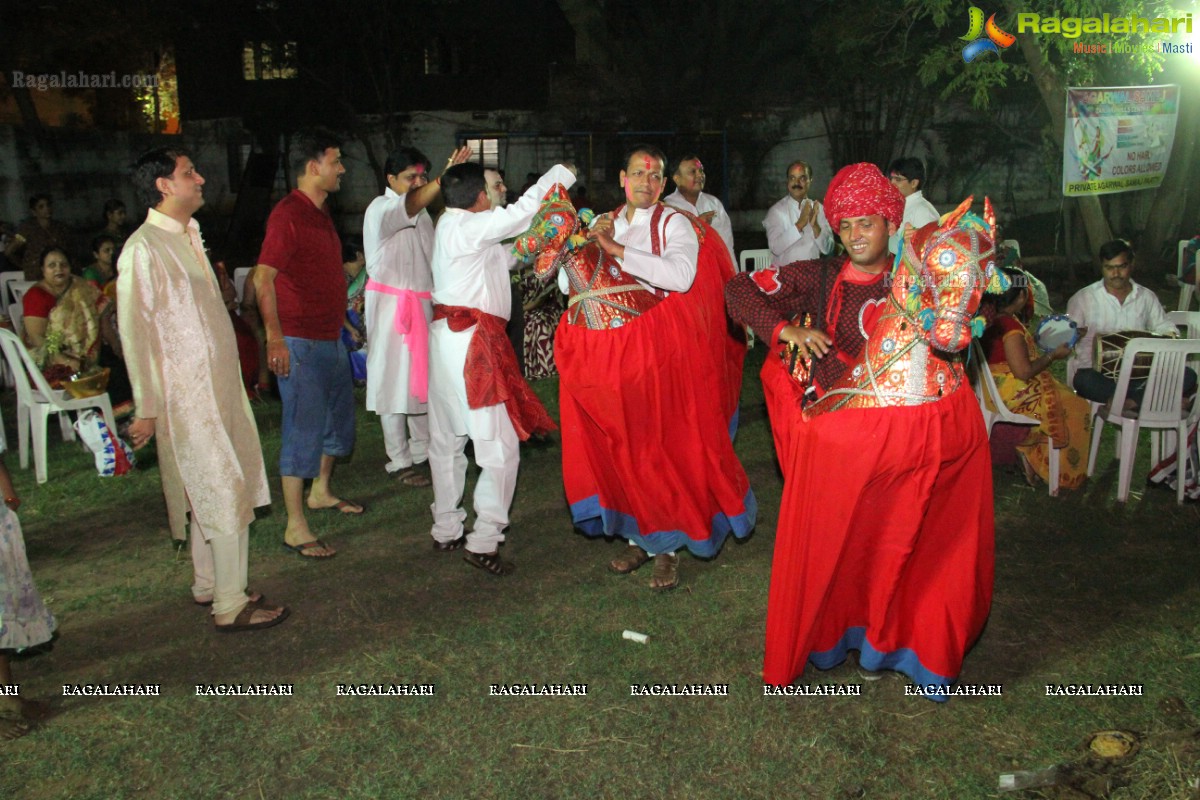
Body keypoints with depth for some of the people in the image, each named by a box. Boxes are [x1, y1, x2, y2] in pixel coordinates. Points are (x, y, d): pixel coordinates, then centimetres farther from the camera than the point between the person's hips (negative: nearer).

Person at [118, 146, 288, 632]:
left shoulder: (187, 237, 13)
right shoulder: (143, 250, -15)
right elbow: (135, 332, -17)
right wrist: (147, 409, -16)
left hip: (219, 383, 9)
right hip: (187, 392, -9)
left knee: (210, 490, 17)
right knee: (227, 495, -5)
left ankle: (208, 585, 31)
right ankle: (230, 606, 6)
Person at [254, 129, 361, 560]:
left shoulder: (321, 211, 14)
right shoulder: (288, 214, -16)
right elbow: (263, 278, -24)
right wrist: (274, 337, -30)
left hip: (330, 337, 10)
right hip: (300, 341, -10)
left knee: (340, 415, 21)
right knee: (304, 427, -6)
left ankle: (321, 491, 39)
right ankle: (295, 528, 2)